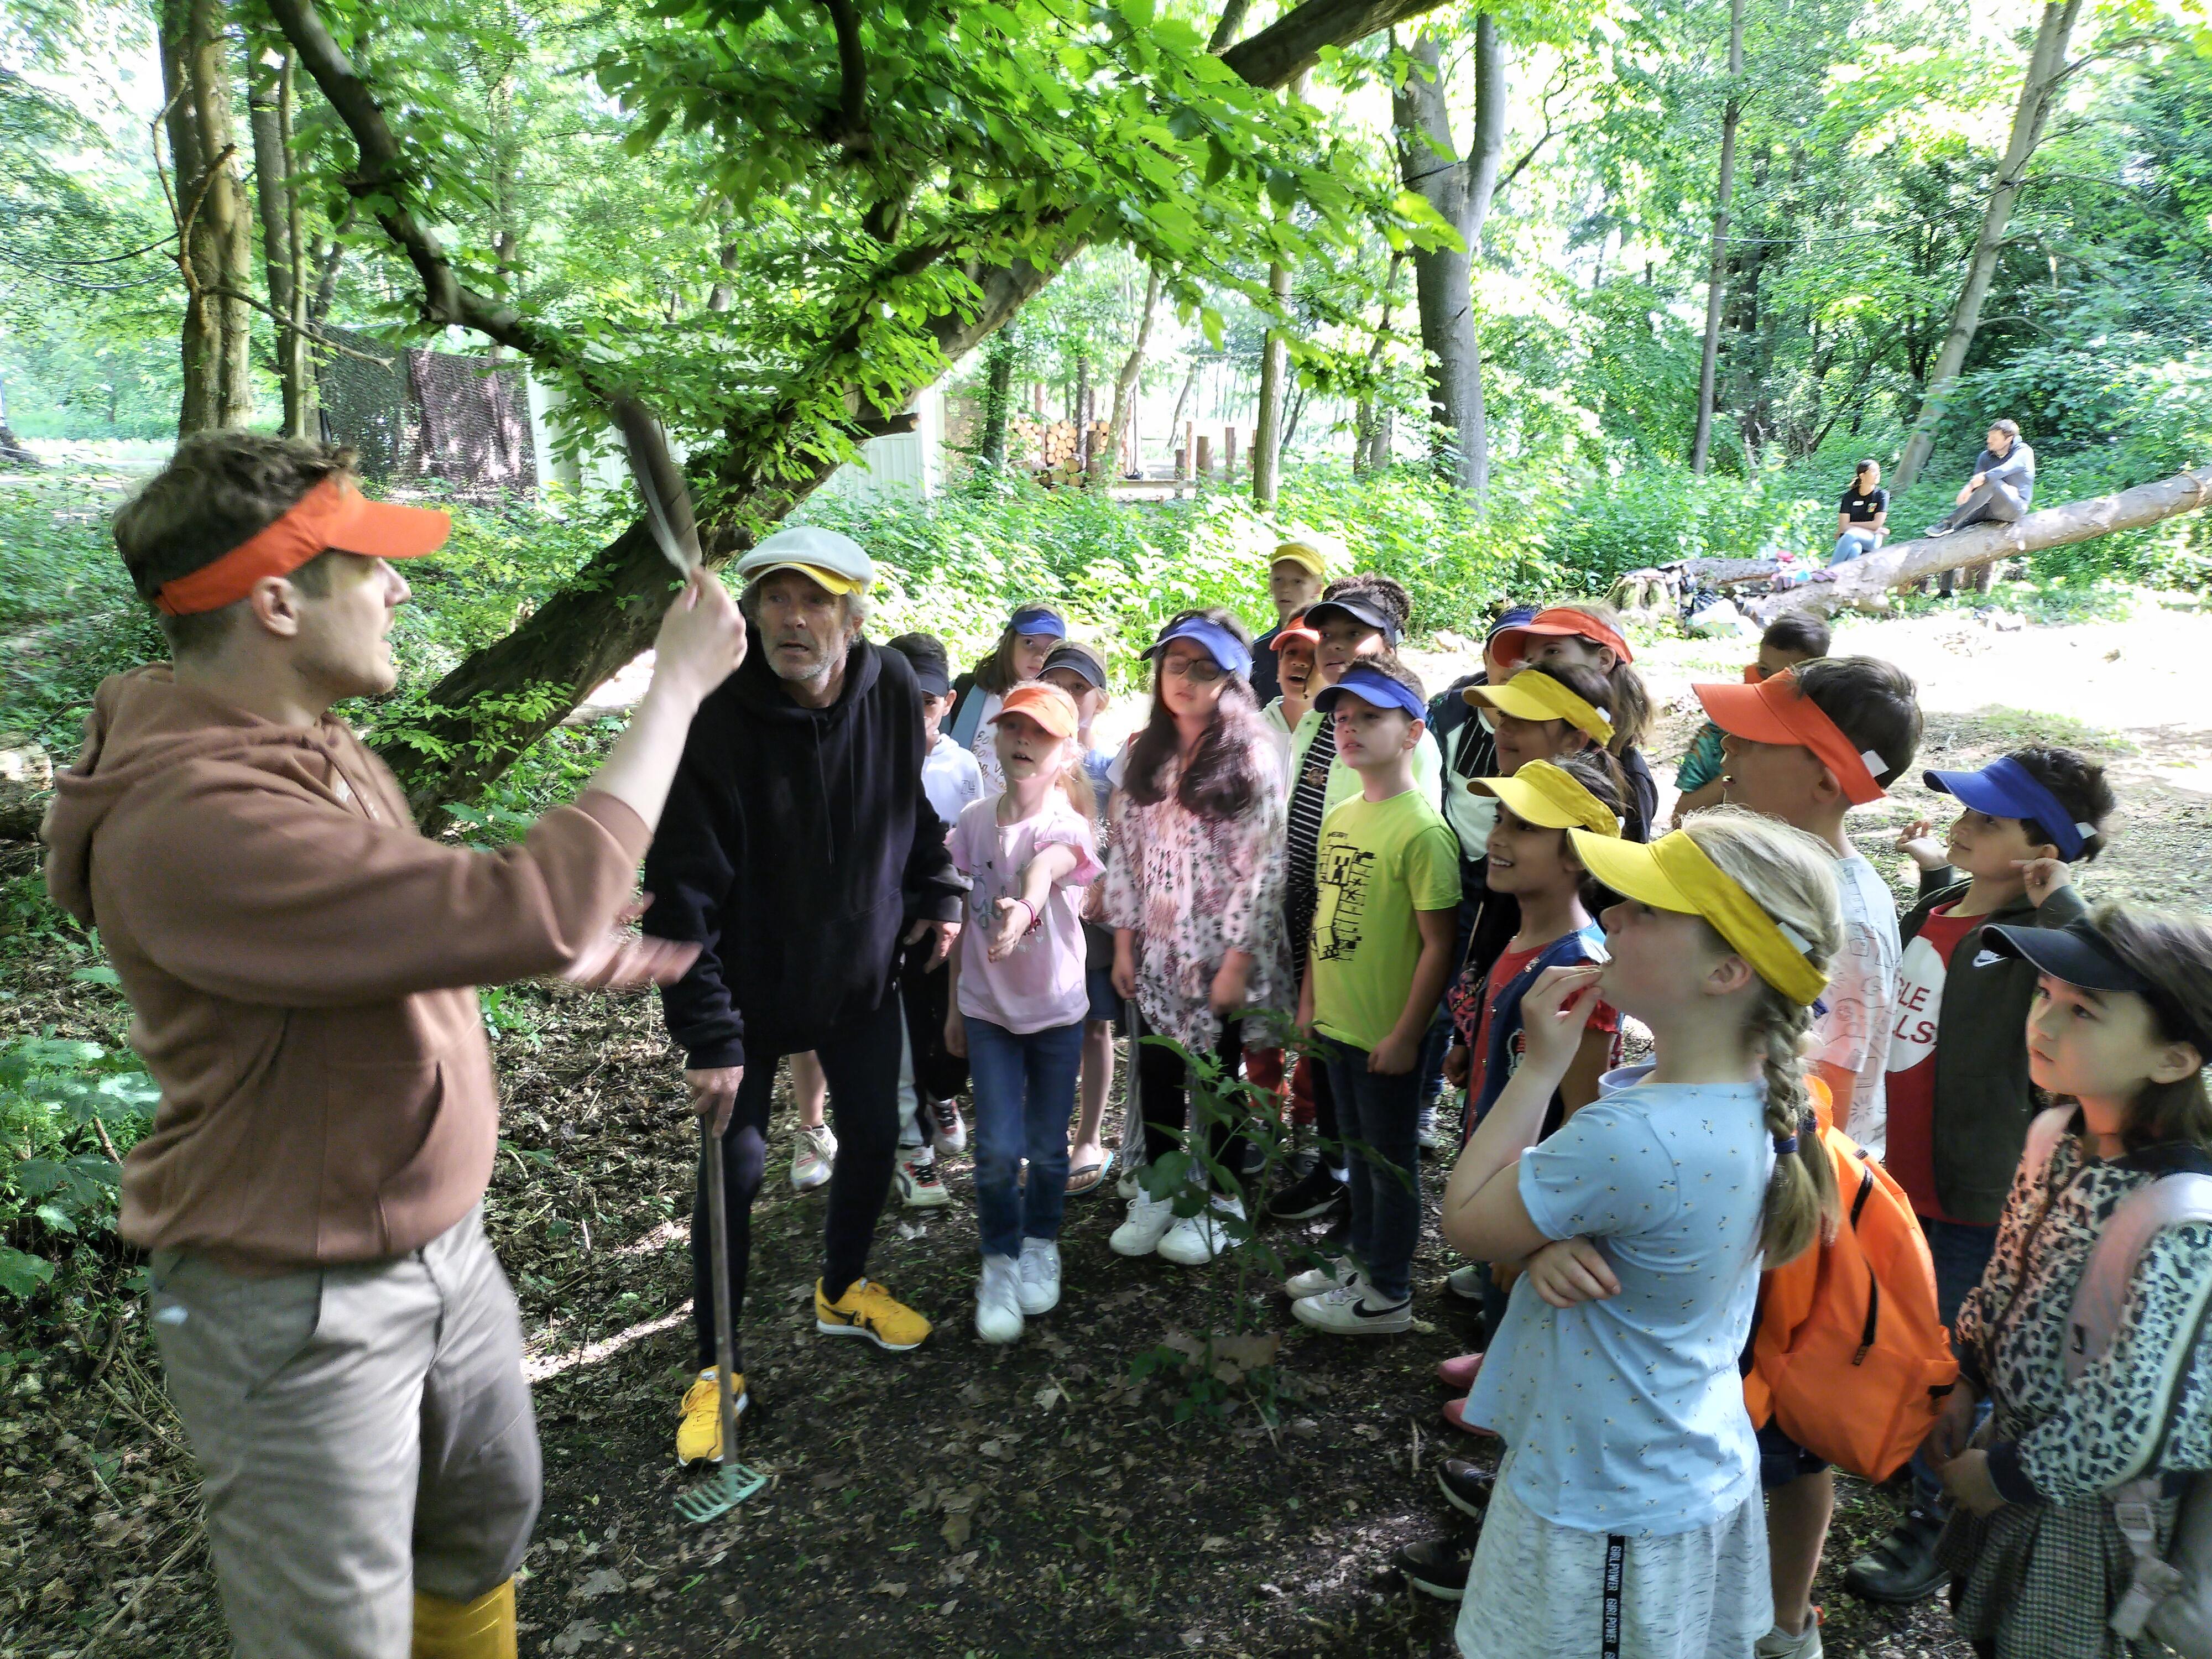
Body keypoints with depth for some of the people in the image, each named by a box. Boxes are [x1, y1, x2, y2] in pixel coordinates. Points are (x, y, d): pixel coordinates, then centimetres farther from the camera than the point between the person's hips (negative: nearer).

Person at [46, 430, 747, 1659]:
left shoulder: (316, 748, 1)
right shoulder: (189, 822, -32)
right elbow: (537, 910, -37)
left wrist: (620, 959, 21)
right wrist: (676, 686, -28)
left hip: (440, 1241, 9)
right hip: (297, 1311, -9)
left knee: (489, 1522, 27)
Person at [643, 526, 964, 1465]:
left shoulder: (892, 691, -11)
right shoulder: (718, 721, -24)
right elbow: (685, 892, -24)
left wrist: (938, 893, 7)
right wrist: (710, 1034, -26)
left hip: (864, 973, 5)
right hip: (752, 981, -4)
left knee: (874, 1141, 14)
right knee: (735, 1165, -1)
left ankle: (842, 1291, 42)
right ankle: (717, 1366, 21)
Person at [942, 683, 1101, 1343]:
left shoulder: (1064, 823, -15)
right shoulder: (974, 819, -2)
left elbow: (1048, 865, -41)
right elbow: (967, 916, 6)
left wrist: (1025, 906, -63)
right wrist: (955, 1004, 9)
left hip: (1055, 1008, -2)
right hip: (987, 1008, 2)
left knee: (1047, 1146, 10)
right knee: (997, 1149, -5)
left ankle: (1040, 1248, 36)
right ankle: (999, 1266, 17)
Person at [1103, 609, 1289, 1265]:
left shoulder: (1250, 758, -10)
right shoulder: (1146, 755, 7)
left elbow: (1263, 867, -13)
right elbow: (1125, 851, 9)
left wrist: (1238, 961, -16)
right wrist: (1124, 943, 4)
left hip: (1220, 952, -4)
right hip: (1157, 952, 5)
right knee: (1157, 1075, 13)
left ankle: (1218, 1203, 26)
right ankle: (1157, 1193, 31)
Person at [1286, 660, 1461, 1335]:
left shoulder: (1422, 829, -19)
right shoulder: (1339, 818, 6)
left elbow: (1438, 944, -20)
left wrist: (1405, 1035, -18)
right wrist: (1309, 999, 13)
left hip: (1388, 1034, -7)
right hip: (1337, 1023, 7)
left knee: (1392, 1158, 9)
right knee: (1359, 1149, 22)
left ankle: (1388, 1296, 25)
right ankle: (1362, 1261, 40)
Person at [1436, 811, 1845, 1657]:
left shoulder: (1631, 1137, -35)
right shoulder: (1752, 1100, -5)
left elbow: (1464, 1219, -18)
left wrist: (1541, 1064, -16)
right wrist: (1549, 1242, -20)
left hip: (1607, 1514, -8)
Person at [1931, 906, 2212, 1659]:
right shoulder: (2061, 1135, -9)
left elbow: (2133, 1427, -28)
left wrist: (2006, 1476, -15)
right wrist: (1966, 1386, 7)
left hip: (2084, 1506, -6)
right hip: (2015, 1440, 6)